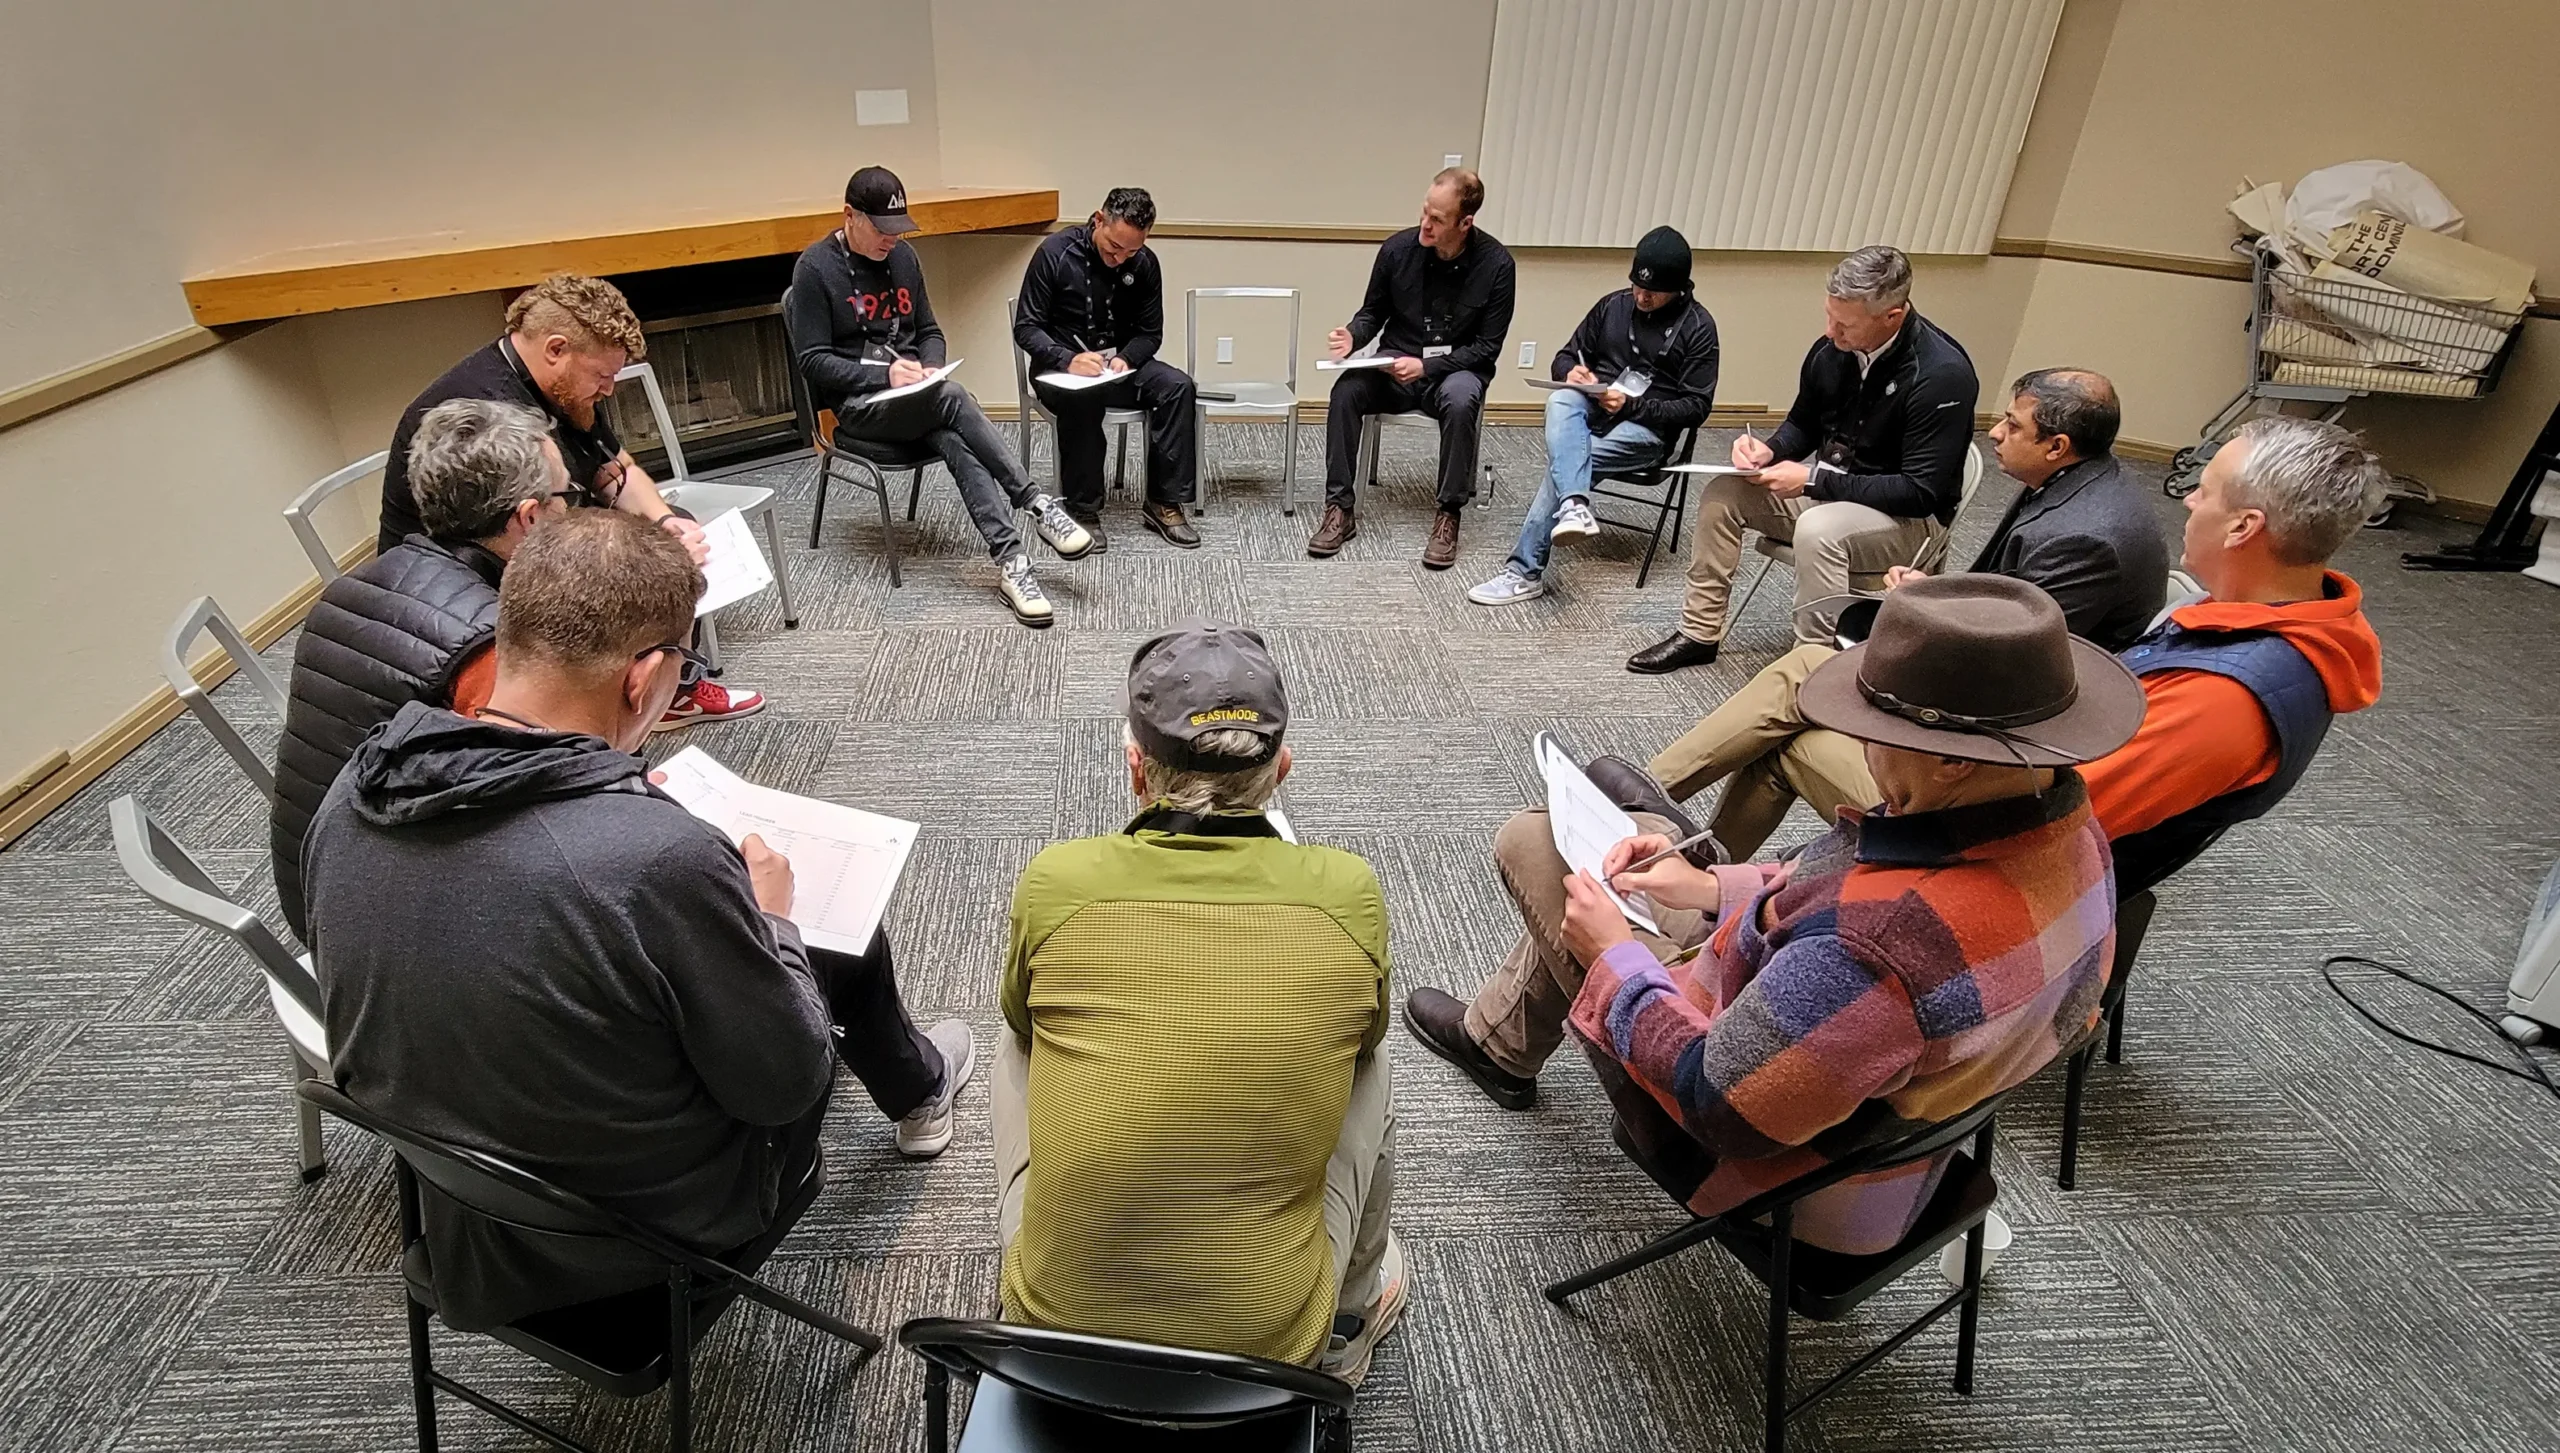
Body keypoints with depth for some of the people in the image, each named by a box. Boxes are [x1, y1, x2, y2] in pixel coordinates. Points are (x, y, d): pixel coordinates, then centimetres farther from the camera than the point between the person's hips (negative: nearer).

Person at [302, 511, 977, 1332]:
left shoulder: (350, 796, -17)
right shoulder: (659, 860, -38)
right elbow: (786, 1083, -22)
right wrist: (768, 919, -6)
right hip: (651, 1234, -5)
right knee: (848, 944, 14)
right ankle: (916, 1089, 47)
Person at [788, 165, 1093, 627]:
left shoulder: (902, 256, 12)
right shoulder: (815, 268, -5)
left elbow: (929, 331, 20)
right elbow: (813, 361, -8)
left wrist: (931, 367, -3)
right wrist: (885, 373, -19)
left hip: (916, 397, 5)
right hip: (856, 405, -5)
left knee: (954, 441, -30)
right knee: (952, 396, -34)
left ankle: (1009, 562, -44)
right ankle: (1035, 503, -33)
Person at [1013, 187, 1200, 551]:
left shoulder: (1145, 263, -2)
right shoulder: (1055, 252, -12)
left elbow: (1150, 332, 5)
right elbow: (1025, 328, -11)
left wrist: (1126, 359, -18)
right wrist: (1068, 359, -29)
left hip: (1120, 364, 4)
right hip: (1060, 367, -4)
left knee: (1178, 387, -22)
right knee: (1082, 398, -38)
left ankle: (1163, 503, -16)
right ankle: (1082, 508, -24)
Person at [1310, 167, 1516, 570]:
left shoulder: (1495, 263, -13)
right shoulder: (1398, 248, -8)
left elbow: (1488, 346, -10)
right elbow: (1373, 312, 7)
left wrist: (1427, 366, -21)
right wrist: (1353, 336, -17)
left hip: (1456, 369, -2)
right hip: (1396, 365, 2)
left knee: (1460, 402, -36)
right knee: (1346, 389, -27)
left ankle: (1448, 516, -21)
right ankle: (1339, 509, -18)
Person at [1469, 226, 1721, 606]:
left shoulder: (1698, 327, -3)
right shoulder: (1613, 305, 9)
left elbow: (1696, 407, -6)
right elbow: (1564, 358, 15)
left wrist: (1633, 405, -18)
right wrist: (1571, 371, -10)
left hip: (1646, 428, -4)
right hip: (1594, 409, 4)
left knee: (1562, 460, -29)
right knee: (1561, 400, -32)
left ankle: (1525, 572, -27)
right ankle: (1574, 505, -52)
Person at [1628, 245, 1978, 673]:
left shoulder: (1942, 374, -25)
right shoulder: (1834, 348, -7)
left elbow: (1922, 492, -25)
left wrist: (1813, 480, -27)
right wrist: (1768, 451, -13)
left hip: (1909, 517, -7)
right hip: (1828, 489, 7)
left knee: (1818, 531, -36)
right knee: (1723, 492, -6)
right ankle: (1699, 633, 2)